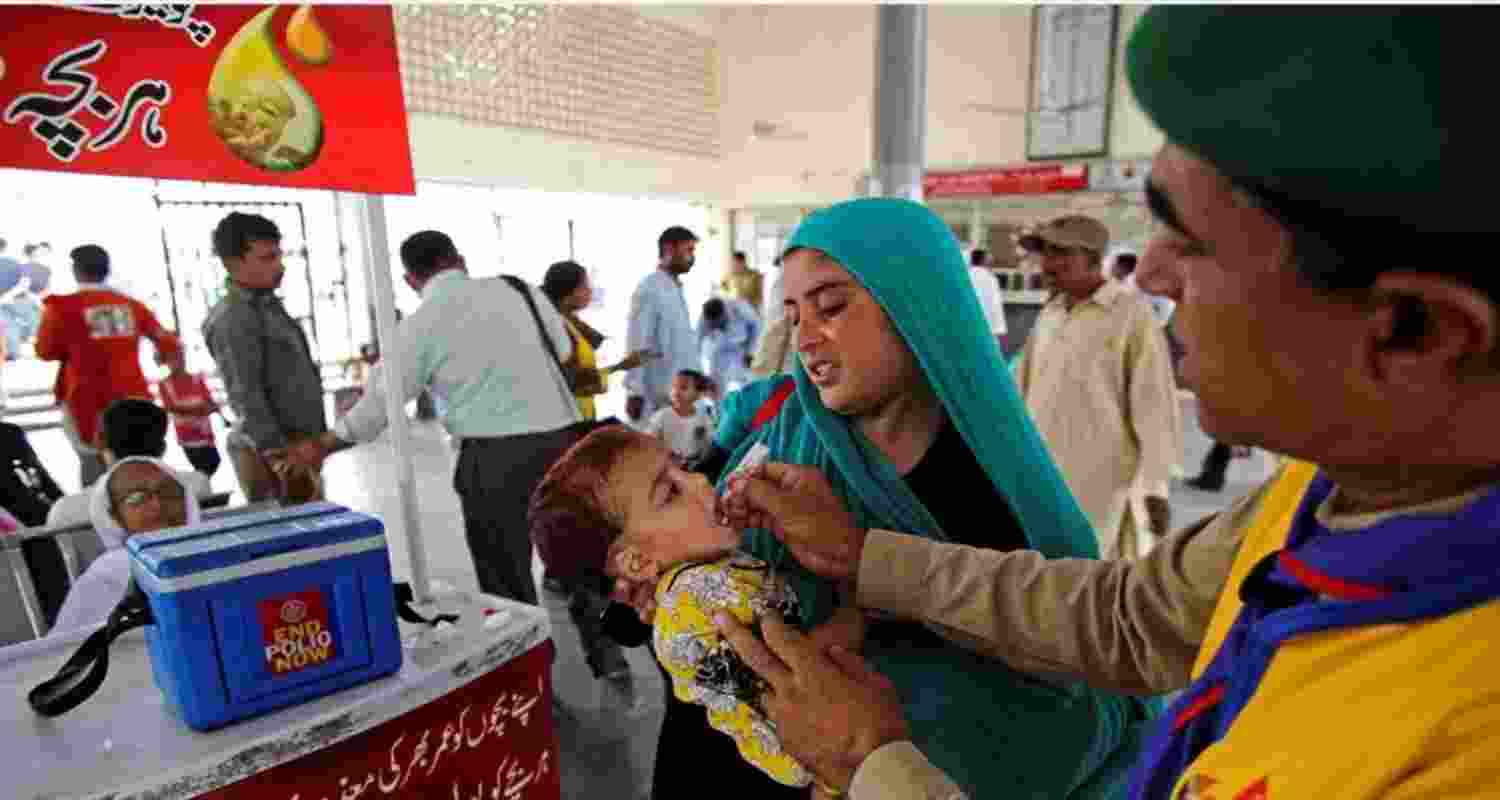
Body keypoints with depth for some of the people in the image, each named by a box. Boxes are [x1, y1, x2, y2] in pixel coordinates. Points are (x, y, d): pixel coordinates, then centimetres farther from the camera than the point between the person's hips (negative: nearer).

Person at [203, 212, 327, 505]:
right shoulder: (232, 319, -14)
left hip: (299, 444, 9)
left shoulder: (269, 305, 15)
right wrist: (279, 451, -20)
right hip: (274, 455, -9)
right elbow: (246, 398, -19)